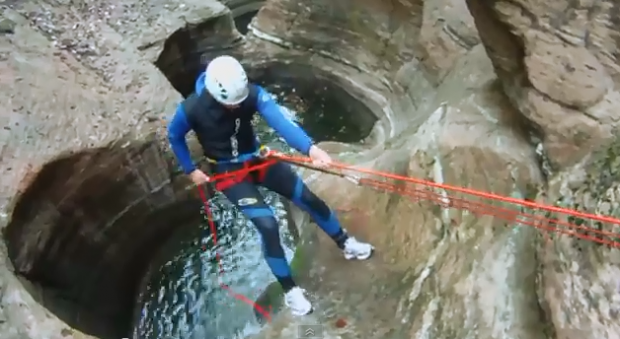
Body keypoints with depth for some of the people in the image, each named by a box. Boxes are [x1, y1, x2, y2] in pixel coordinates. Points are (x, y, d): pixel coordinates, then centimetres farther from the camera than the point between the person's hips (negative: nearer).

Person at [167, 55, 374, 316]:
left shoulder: (252, 93, -22)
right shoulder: (192, 109, -24)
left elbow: (280, 121, -38)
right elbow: (174, 137, -2)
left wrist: (309, 147, -53)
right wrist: (190, 170, -1)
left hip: (257, 159, 3)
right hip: (228, 172, -3)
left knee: (310, 199, 3)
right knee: (267, 225, -17)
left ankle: (346, 244, 30)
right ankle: (290, 290, 5)